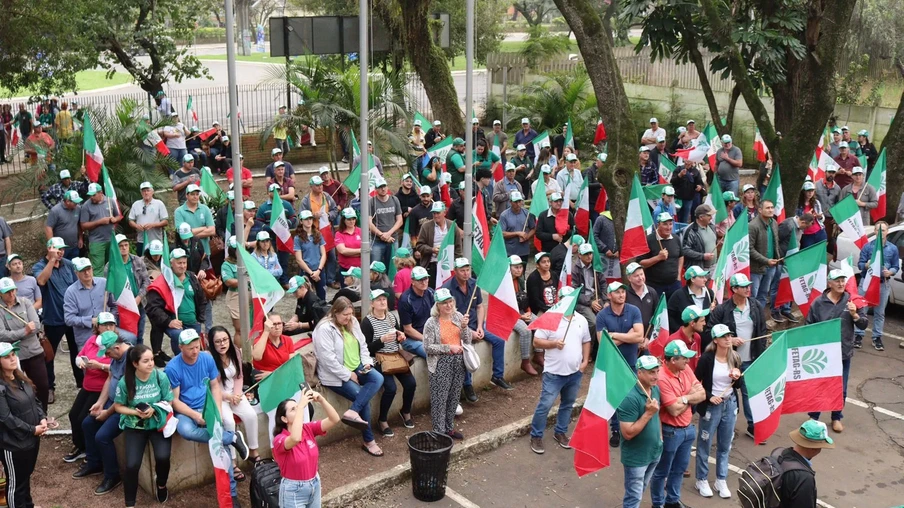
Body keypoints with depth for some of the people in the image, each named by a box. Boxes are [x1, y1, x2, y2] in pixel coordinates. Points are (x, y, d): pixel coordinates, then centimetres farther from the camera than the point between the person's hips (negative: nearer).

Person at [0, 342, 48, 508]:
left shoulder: (21, 378, 5)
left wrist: (42, 418, -5)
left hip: (31, 438, 9)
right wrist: (32, 429, -18)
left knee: (27, 475, 25)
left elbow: (34, 400, 12)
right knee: (15, 481, 9)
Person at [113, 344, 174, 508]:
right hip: (135, 426, 0)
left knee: (163, 457, -22)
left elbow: (169, 401, -3)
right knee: (132, 465, -15)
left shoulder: (161, 377, -13)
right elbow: (118, 406, 0)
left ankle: (161, 484, 14)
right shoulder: (125, 381, -13)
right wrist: (136, 412, -17)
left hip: (158, 423, 0)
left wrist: (154, 409, -20)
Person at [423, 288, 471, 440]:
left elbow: (467, 341, 5)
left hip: (458, 361, 5)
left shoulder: (458, 316, 2)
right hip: (441, 363, -5)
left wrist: (464, 327, -13)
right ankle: (439, 431, 11)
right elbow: (428, 347, -12)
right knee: (440, 398, 0)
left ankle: (449, 427, 28)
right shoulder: (431, 323, -11)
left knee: (454, 396, 14)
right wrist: (449, 348, -16)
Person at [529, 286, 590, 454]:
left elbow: (586, 342, 15)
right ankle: (536, 436, 9)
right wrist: (554, 343, -24)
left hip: (575, 372, 5)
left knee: (567, 404, 17)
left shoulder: (581, 320, 5)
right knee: (545, 405, -3)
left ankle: (560, 433, 32)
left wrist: (585, 361, 4)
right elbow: (536, 341, -10)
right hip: (554, 372, -5)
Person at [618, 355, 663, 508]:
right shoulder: (630, 397, -29)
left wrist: (660, 437, 12)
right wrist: (648, 413, -31)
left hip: (654, 452, 8)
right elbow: (628, 433, -29)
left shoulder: (655, 389, -2)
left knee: (639, 492, 25)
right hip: (636, 457, -8)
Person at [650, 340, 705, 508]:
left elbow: (702, 395, -1)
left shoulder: (686, 369, -2)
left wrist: (684, 398, -18)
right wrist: (691, 395, -10)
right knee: (662, 471, 11)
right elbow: (674, 410, -25)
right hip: (670, 432, -8)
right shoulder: (662, 379, -26)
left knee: (680, 469, 23)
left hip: (688, 428, 8)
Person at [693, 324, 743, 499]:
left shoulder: (735, 358, 0)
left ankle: (721, 481, 26)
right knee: (704, 445, 6)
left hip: (730, 404, 5)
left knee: (725, 445, 13)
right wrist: (709, 396, -16)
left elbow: (739, 385, 8)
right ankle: (701, 480, 21)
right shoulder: (707, 358, -15)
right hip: (711, 405, -4)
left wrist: (737, 378, -13)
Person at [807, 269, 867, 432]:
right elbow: (809, 326, 0)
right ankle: (813, 417, 28)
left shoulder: (852, 301, -5)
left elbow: (864, 325, -4)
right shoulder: (818, 302, -7)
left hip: (844, 353, 1)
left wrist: (855, 315, -23)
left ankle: (837, 418, 33)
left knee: (840, 389, 14)